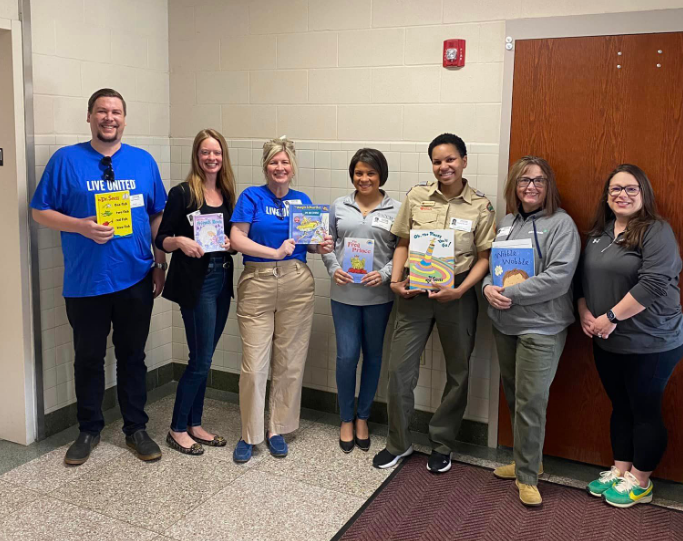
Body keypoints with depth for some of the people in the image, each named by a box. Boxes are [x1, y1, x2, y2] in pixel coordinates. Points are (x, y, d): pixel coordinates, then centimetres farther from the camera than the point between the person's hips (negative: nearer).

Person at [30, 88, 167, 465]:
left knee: (133, 357, 12)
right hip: (85, 282, -1)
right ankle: (89, 430, 29)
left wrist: (161, 264, 4)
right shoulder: (66, 160, -1)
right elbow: (40, 211, -1)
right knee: (88, 359, 12)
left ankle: (136, 429, 27)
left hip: (136, 280, 2)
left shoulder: (143, 161, 5)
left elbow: (157, 216, 9)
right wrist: (83, 227, -17)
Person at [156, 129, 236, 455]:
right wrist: (180, 241, -25)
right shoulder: (183, 193, -7)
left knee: (203, 358, 13)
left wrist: (233, 244, -5)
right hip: (195, 283, -6)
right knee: (201, 359, -4)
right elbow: (161, 240, -6)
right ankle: (177, 429, 12)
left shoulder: (227, 195, 10)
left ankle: (194, 425, 25)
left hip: (222, 280, 6)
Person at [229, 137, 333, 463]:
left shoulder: (302, 201, 12)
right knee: (254, 364, -3)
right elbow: (236, 240, -9)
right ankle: (249, 434, 13)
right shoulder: (252, 196, 1)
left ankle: (278, 429, 23)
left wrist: (321, 247, -3)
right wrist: (275, 252, -16)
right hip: (257, 283, -3)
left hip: (297, 285, 3)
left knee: (290, 362, 7)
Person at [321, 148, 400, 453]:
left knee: (373, 355, 11)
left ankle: (362, 417, 28)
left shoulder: (396, 210, 0)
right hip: (344, 293, 1)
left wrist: (384, 274, -14)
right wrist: (334, 269, -7)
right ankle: (346, 420, 19)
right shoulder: (339, 206, 6)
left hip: (379, 294, 0)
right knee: (347, 356, 0)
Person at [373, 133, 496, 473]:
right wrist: (396, 280, -7)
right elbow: (403, 244, 7)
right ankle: (398, 443, 22)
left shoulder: (480, 206, -3)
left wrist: (460, 291, -16)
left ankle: (442, 445, 30)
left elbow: (484, 257, -3)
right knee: (399, 368, 2)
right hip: (415, 293, 1)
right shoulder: (417, 197, 1)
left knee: (458, 372, 10)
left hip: (457, 295, -1)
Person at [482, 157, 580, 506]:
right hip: (504, 324, 6)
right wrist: (488, 287, -9)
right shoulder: (507, 222, 10)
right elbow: (489, 262, 13)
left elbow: (558, 278, -18)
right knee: (514, 397, 15)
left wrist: (509, 294, -19)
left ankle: (527, 476, 13)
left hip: (541, 328, -6)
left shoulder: (560, 224, -9)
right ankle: (526, 460, 32)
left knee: (530, 402, -3)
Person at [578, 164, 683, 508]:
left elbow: (653, 283, -22)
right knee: (620, 407, 17)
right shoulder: (598, 233, 10)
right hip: (607, 342, 7)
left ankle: (640, 482, 20)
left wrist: (611, 317, -21)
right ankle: (620, 470, 31)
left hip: (651, 343, -7)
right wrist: (584, 313, -3)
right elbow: (583, 277, 14)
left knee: (645, 410, 6)